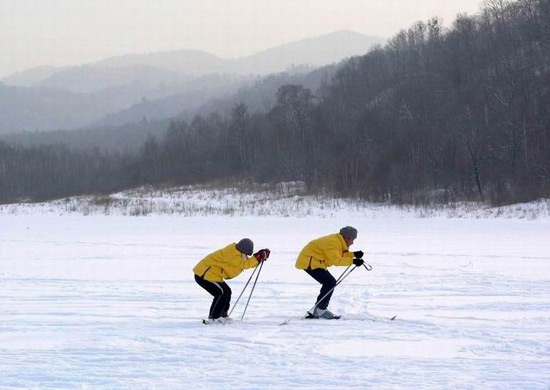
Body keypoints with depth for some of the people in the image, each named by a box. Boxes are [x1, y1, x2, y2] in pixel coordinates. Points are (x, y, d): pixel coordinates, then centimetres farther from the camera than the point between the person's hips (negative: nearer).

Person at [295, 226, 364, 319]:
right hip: (309, 262, -11)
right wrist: (352, 261, -31)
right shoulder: (333, 242, -23)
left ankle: (319, 310, 13)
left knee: (330, 283, 10)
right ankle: (320, 309, -11)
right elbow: (335, 260, -30)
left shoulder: (338, 241, 10)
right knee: (330, 282, -15)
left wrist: (354, 254, 0)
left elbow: (341, 255, 14)